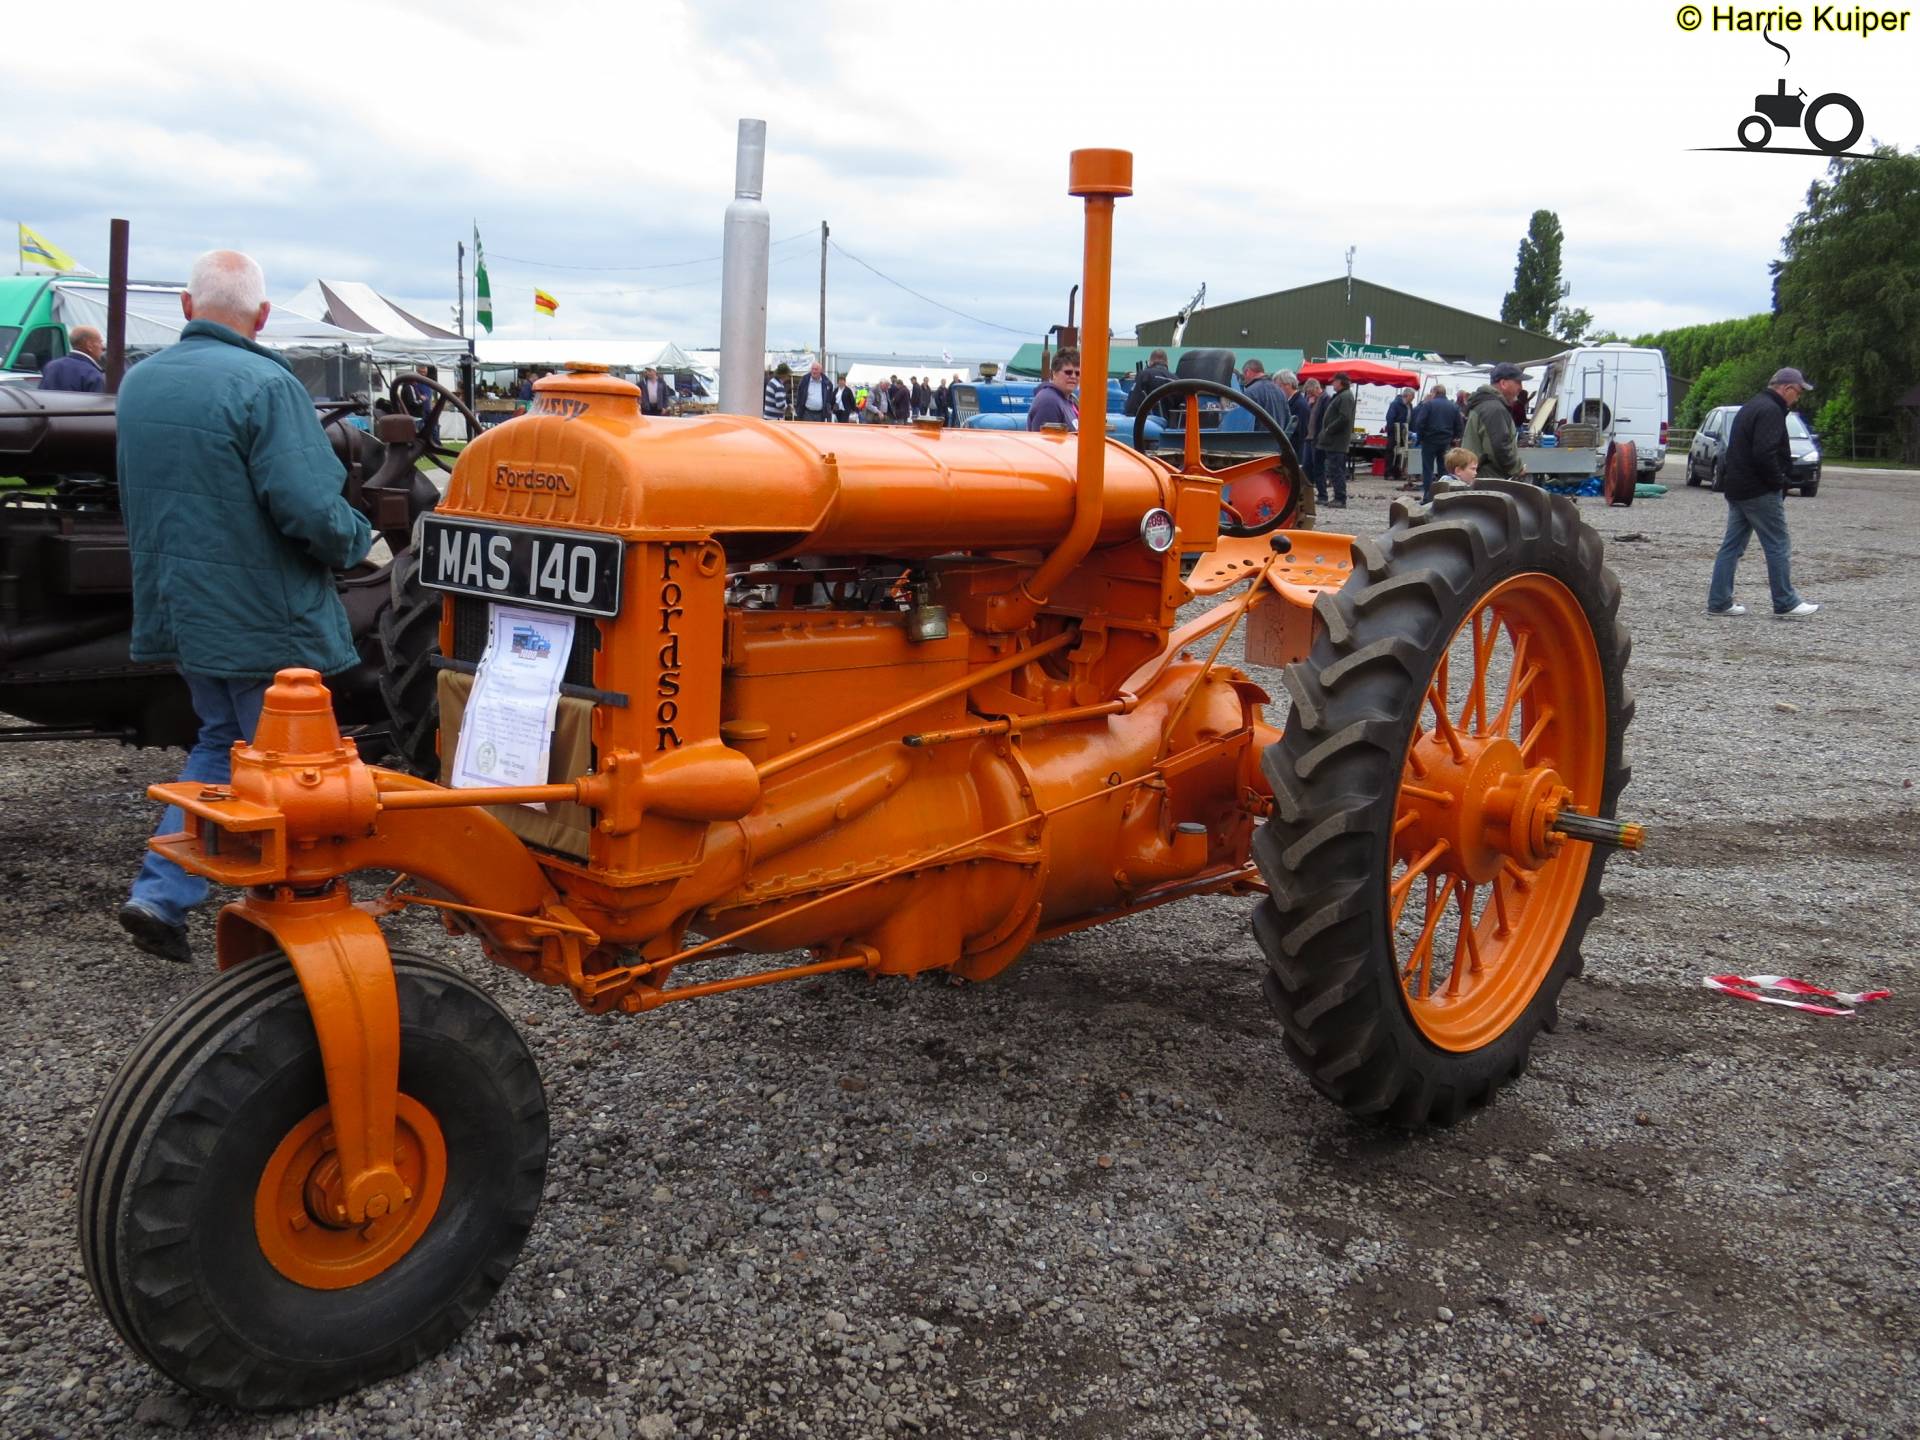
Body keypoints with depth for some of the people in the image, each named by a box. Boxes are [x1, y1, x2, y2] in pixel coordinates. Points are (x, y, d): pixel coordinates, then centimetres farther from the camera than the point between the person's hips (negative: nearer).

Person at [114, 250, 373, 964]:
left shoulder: (137, 382, 6)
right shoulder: (265, 385, -18)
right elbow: (309, 507, -25)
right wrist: (358, 541, -7)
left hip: (175, 608, 7)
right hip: (261, 615, -7)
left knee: (221, 740, 23)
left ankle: (157, 894, 14)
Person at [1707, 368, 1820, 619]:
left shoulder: (1751, 407, 18)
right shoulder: (1771, 411, -14)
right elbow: (1764, 454, -25)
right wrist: (1781, 482, -13)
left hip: (1736, 489, 10)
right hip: (1760, 493, -10)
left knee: (1732, 546, 9)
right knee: (1778, 547, -2)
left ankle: (1719, 602, 9)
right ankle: (1786, 604, 2)